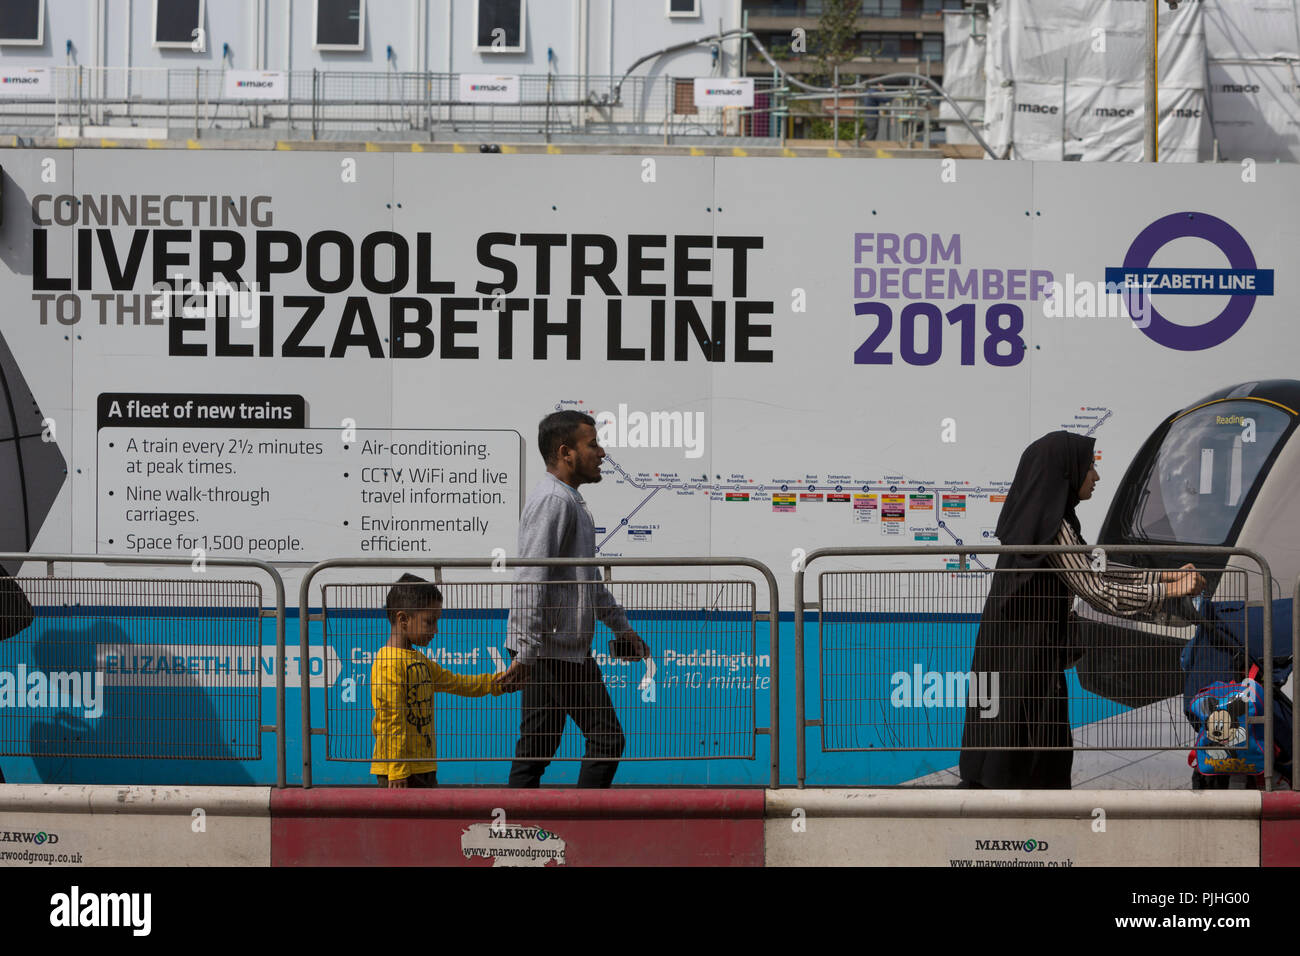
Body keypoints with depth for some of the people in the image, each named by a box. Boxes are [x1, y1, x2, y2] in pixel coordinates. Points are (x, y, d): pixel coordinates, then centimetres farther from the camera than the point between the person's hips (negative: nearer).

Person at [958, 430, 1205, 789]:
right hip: (1028, 658, -9)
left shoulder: (1035, 517, 12)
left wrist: (1165, 575, 13)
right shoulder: (1053, 527, -17)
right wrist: (1167, 591, -12)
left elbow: (1093, 568, 16)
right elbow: (1097, 591, -18)